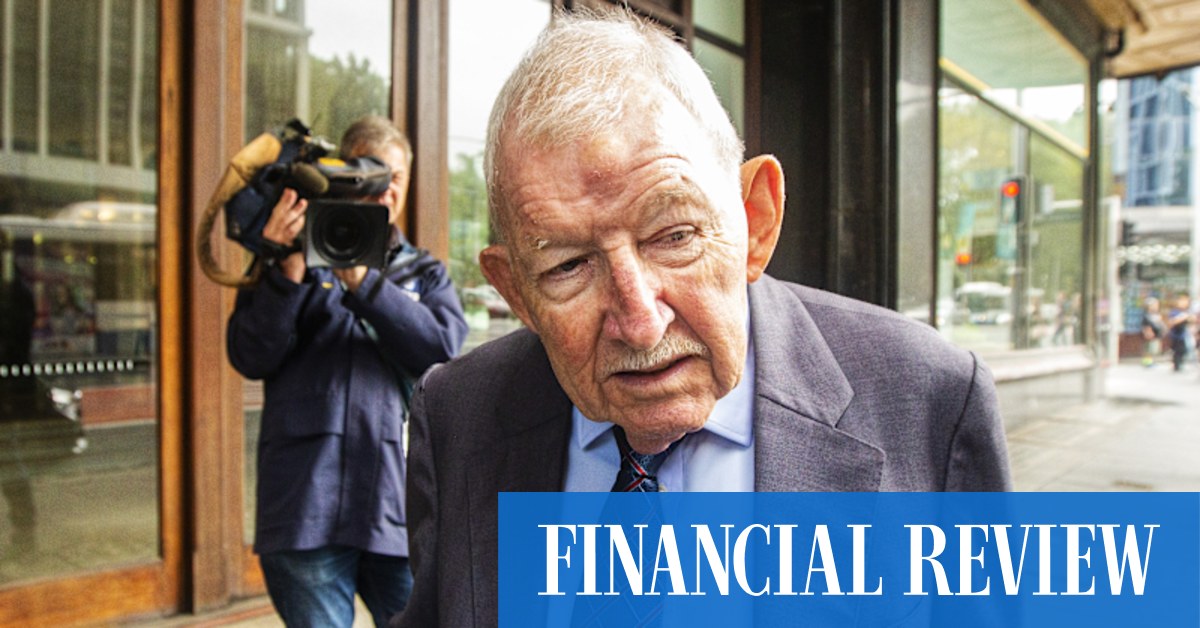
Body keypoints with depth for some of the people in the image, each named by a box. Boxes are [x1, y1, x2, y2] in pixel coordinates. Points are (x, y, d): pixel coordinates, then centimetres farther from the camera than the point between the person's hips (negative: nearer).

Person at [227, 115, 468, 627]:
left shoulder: (425, 274, 15)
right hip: (308, 505, -1)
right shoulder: (294, 261, 11)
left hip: (402, 507, 2)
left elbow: (442, 349, -5)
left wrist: (360, 279, -15)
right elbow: (250, 358, -1)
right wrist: (289, 272, -15)